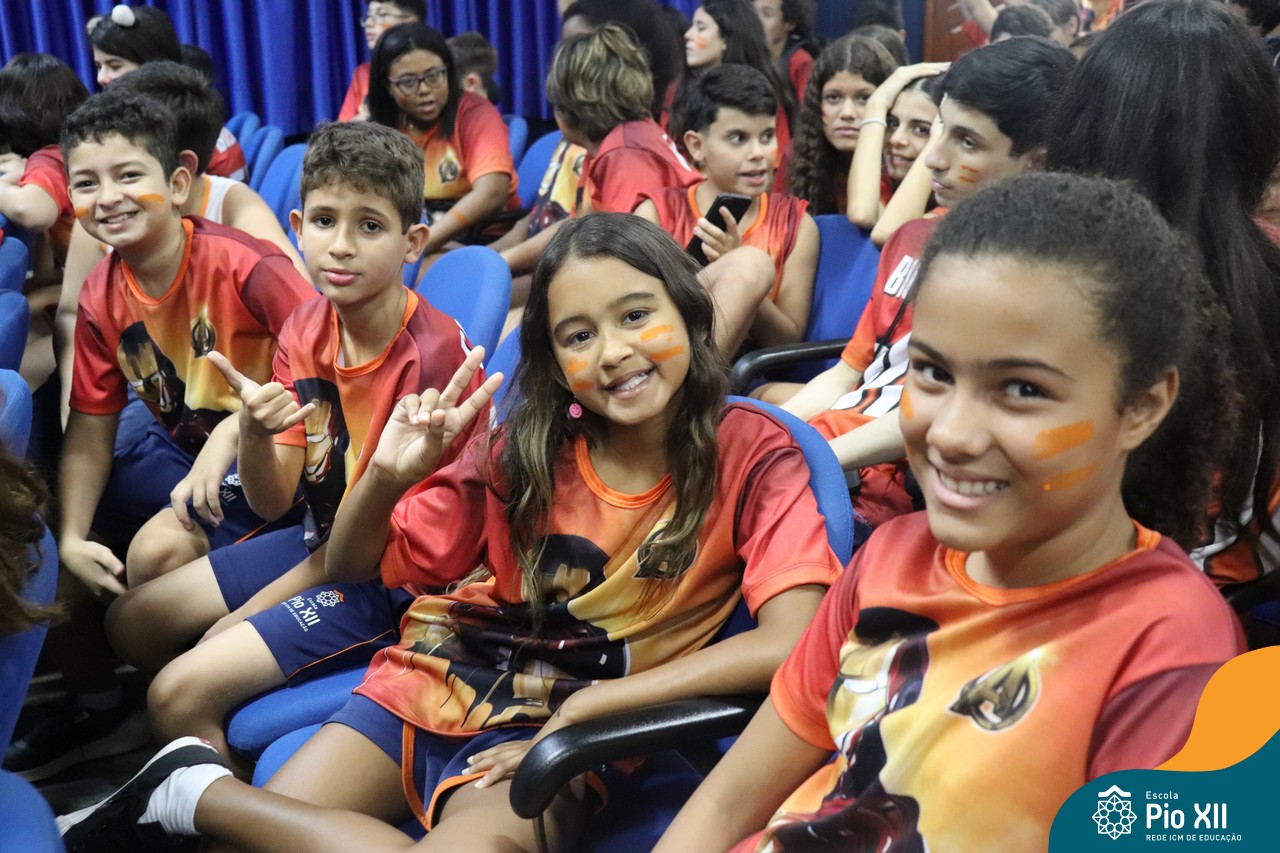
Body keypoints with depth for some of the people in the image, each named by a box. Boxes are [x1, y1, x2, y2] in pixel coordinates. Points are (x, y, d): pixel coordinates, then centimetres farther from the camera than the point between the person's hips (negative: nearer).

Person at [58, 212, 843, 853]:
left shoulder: (751, 453, -11)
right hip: (431, 683, 3)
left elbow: (791, 644, -23)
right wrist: (388, 474, -17)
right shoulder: (527, 449, -2)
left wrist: (586, 706, -19)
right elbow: (354, 566, 6)